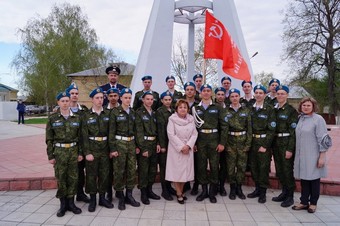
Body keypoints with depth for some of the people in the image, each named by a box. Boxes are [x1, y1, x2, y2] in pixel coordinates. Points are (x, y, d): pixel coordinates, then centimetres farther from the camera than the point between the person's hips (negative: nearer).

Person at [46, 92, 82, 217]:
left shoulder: (77, 117, 3)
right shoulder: (52, 118, -1)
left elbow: (80, 137, 6)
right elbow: (49, 139, 0)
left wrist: (80, 153, 2)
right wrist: (50, 156, -3)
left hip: (73, 150, 1)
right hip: (59, 151, -1)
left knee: (73, 178, 6)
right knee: (60, 178, 5)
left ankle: (71, 202, 21)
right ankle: (63, 204, 19)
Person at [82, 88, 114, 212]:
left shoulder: (108, 113, 3)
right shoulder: (87, 115, -2)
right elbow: (85, 135, -5)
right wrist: (87, 152, -11)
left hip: (105, 147, 2)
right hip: (92, 148, -2)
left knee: (104, 174, 9)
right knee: (91, 175, 5)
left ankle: (102, 198, 24)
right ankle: (92, 199, 19)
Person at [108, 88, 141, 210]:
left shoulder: (133, 112, 10)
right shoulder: (115, 112, -6)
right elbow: (111, 131, -8)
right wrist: (112, 148, -12)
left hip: (131, 143, 5)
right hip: (119, 143, -5)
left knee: (132, 169, 7)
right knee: (119, 171, 1)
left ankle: (129, 195, 20)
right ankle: (120, 197, 15)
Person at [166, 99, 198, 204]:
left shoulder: (191, 119, 4)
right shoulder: (172, 119, -7)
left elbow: (194, 134, 1)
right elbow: (171, 135, -12)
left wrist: (188, 146, -12)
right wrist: (181, 147, -14)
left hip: (188, 149, 4)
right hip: (176, 149, -3)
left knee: (186, 170, 8)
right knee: (176, 170, 0)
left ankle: (181, 191, 24)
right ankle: (179, 194, 11)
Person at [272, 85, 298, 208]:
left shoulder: (291, 110, -8)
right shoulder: (273, 109, 10)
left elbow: (293, 131, -12)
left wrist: (290, 149, -17)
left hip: (286, 144, -6)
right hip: (276, 143, 6)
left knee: (287, 170, 0)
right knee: (279, 170, 13)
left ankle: (290, 196, 14)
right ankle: (284, 192, 28)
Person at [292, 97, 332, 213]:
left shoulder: (318, 119, -10)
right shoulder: (300, 118, 8)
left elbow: (323, 140, -12)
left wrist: (322, 156, -14)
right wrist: (296, 153, 15)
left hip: (313, 156, -5)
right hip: (301, 156, 6)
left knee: (314, 179, 7)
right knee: (303, 179, 11)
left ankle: (313, 203, 21)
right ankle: (304, 202, 22)